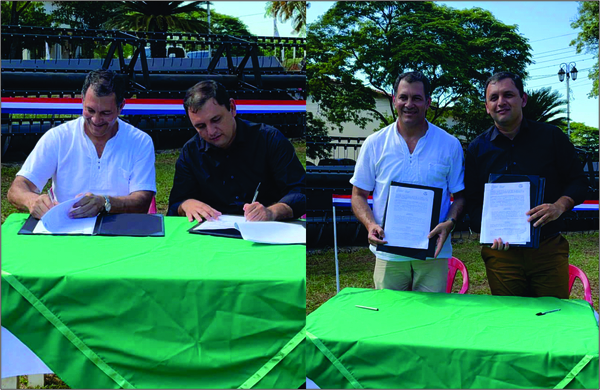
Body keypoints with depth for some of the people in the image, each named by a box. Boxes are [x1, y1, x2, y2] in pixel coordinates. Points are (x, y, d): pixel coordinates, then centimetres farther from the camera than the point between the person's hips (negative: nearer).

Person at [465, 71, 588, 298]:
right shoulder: (477, 149, 6)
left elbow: (578, 182, 6)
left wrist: (560, 206, -15)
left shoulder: (552, 137, 3)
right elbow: (471, 201, 6)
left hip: (548, 248, 0)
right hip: (500, 252, 1)